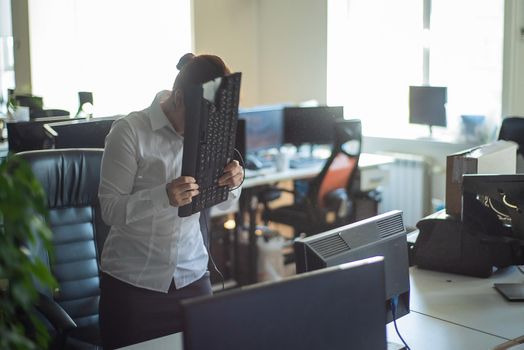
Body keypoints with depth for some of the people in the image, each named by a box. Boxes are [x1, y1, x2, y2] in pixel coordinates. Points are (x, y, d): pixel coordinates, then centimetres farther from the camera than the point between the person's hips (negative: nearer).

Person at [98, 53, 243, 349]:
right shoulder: (130, 131, -15)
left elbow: (223, 203, 6)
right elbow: (110, 209, -18)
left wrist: (234, 183, -17)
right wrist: (164, 196, -35)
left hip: (192, 276, 4)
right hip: (133, 282, -4)